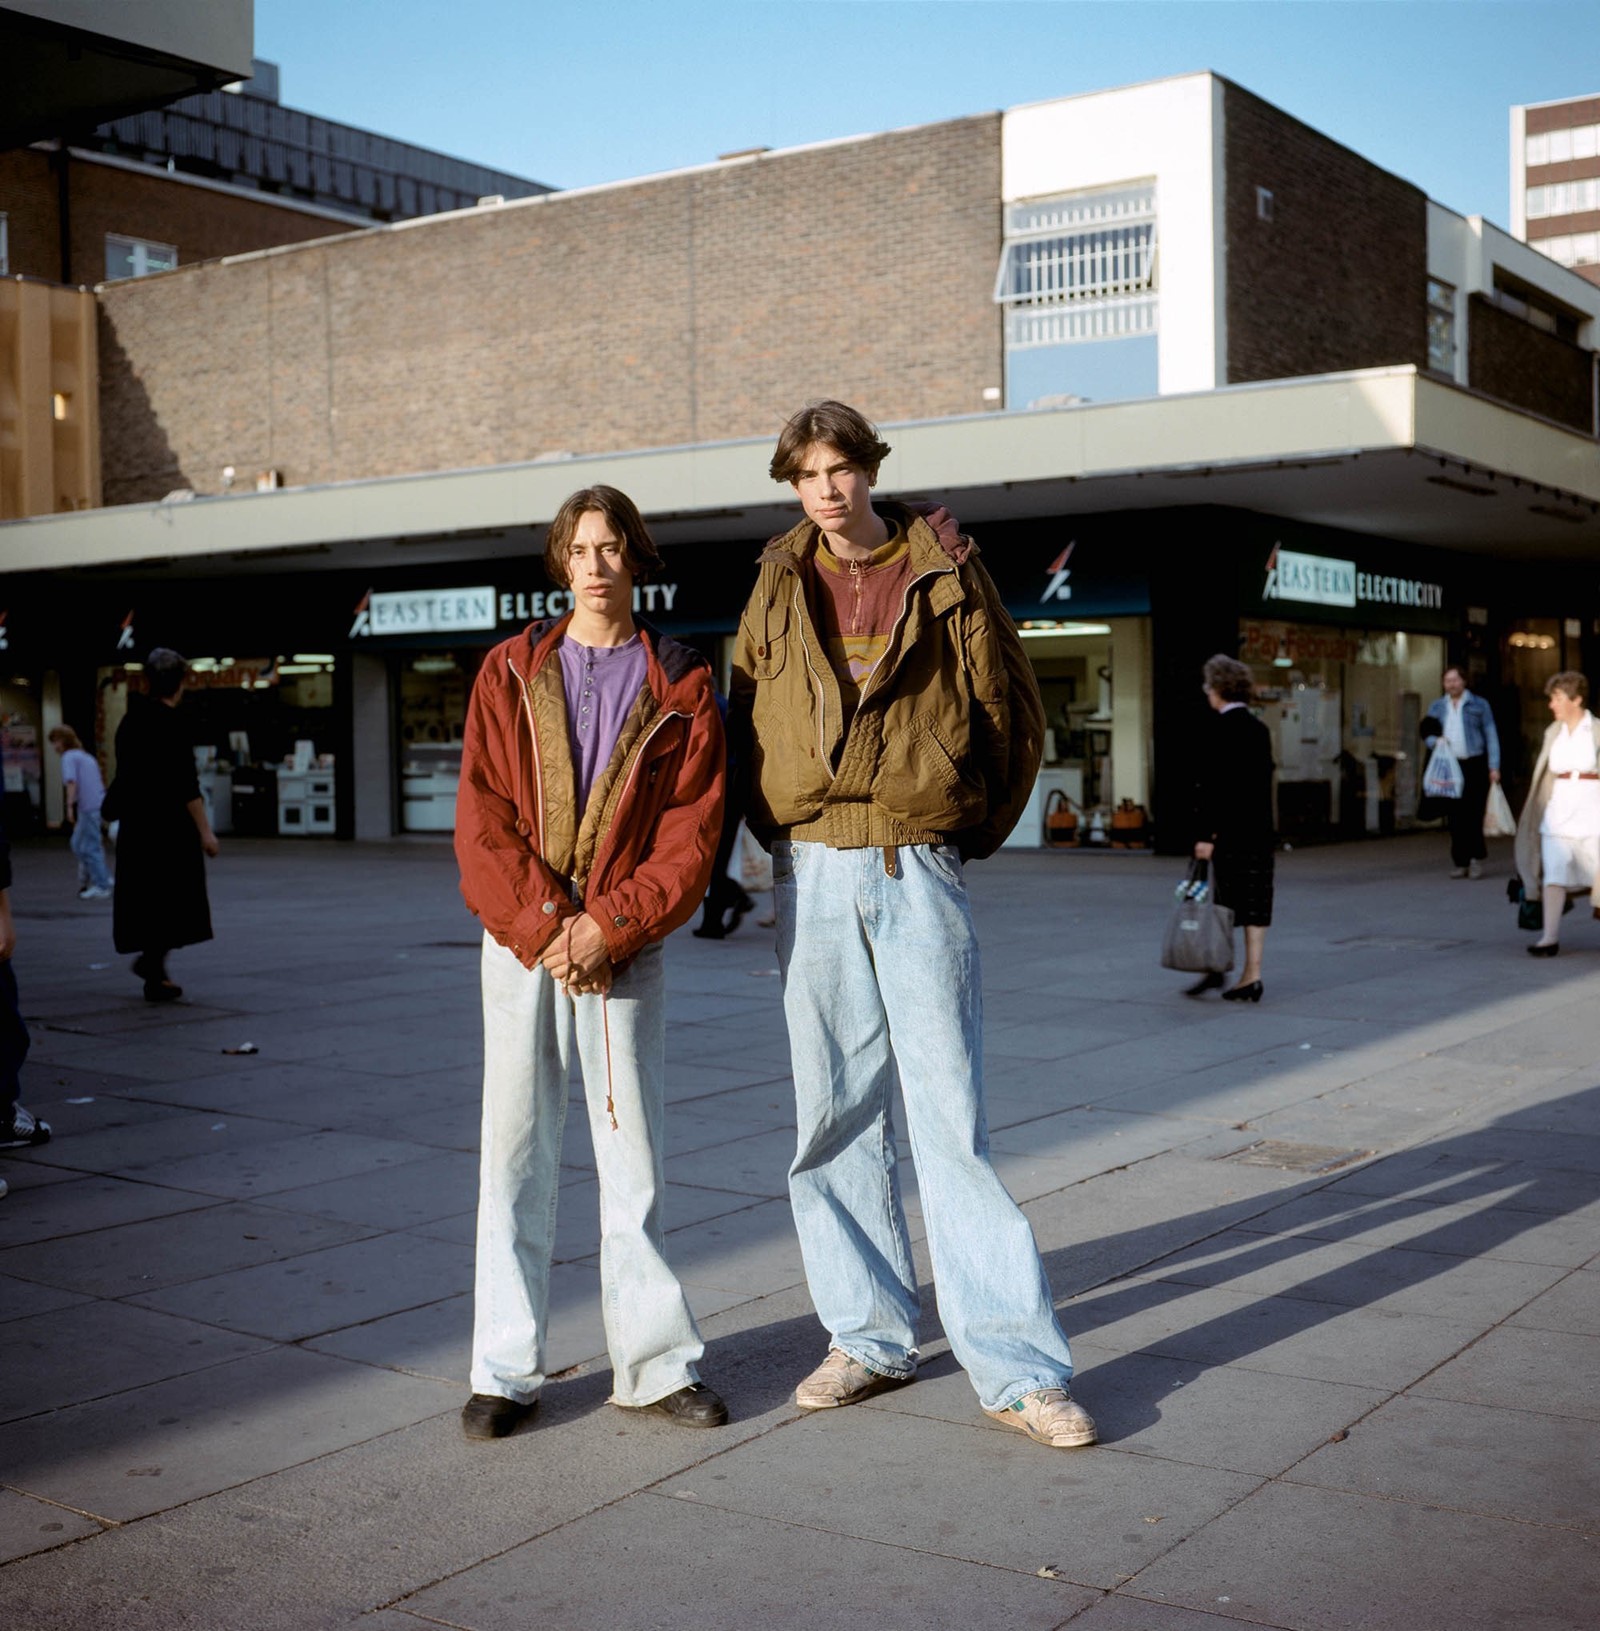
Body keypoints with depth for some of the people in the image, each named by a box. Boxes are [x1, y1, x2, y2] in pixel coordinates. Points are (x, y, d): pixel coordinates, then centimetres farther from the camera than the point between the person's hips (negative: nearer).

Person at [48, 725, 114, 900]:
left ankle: (102, 887, 3)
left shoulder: (69, 757, -4)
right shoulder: (87, 757, 22)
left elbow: (71, 781, -18)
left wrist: (70, 805, -22)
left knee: (90, 848, -1)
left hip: (89, 808, -9)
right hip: (98, 805, 9)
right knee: (78, 844, 18)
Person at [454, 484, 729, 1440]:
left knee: (633, 1152, 3)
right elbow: (483, 821, 0)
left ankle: (656, 1362, 14)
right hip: (521, 941, 1)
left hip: (625, 950, -1)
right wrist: (545, 927, -12)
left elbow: (692, 836, -2)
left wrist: (606, 928, -13)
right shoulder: (511, 674, 7)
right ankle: (507, 1371, 13)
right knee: (516, 1150, 4)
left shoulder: (681, 689, 5)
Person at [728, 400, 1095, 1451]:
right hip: (809, 877, 3)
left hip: (919, 871, -3)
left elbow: (1015, 716, 8)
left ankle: (1018, 1368, -1)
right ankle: (871, 1340, 19)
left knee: (952, 1113, -6)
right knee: (836, 1114, 7)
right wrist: (778, 833, 12)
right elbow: (746, 720, 19)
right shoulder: (780, 589, 10)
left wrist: (974, 830, 8)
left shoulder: (945, 575, 3)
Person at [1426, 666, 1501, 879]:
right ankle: (1460, 862, 9)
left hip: (1474, 766, -3)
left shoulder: (1479, 705, 6)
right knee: (1455, 816, 3)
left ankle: (1477, 858, 4)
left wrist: (1494, 766, -4)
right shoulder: (1437, 707, 14)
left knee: (1474, 814, -7)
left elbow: (1491, 736, 4)